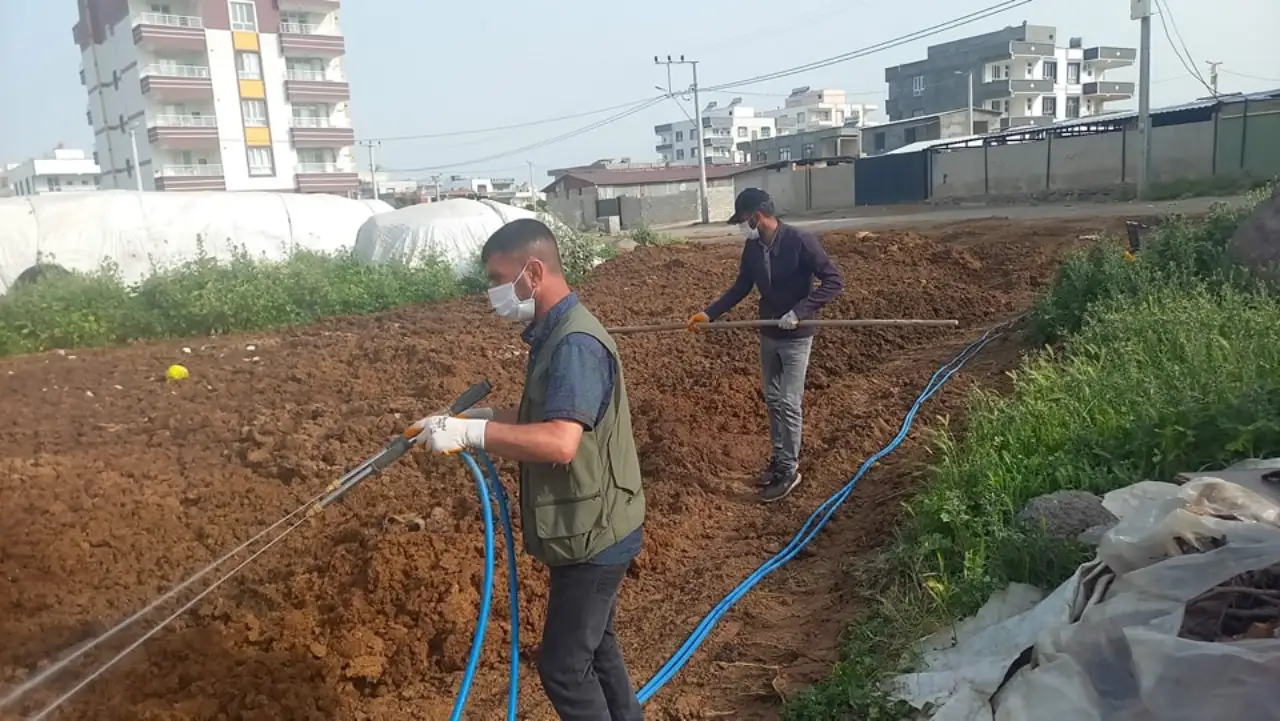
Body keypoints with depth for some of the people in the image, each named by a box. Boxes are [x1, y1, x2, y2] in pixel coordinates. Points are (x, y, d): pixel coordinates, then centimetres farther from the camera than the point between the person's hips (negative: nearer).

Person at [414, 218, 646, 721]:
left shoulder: (575, 344, -25)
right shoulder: (554, 335, 8)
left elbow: (560, 441, -37)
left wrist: (471, 432, -33)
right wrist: (481, 419, 5)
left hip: (593, 535, -10)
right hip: (587, 529, 10)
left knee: (563, 666, 2)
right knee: (594, 646, 24)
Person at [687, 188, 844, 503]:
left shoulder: (800, 240, -21)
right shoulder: (752, 247, 0)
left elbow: (834, 280, -20)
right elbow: (741, 287, 12)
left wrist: (800, 311, -28)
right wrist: (709, 313, 6)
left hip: (796, 338, -7)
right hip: (768, 335, 7)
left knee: (788, 403, -3)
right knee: (772, 400, 15)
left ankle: (789, 469, 10)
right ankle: (779, 457, 30)